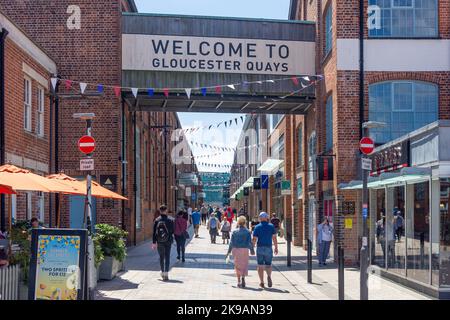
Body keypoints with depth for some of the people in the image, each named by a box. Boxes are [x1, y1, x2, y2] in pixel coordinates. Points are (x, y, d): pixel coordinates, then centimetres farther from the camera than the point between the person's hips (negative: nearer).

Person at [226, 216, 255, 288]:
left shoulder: (235, 232, 1)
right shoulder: (248, 232, -2)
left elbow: (231, 242, 1)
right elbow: (250, 242, -3)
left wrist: (229, 251, 8)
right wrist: (252, 251, 8)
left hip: (236, 250, 1)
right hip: (244, 250, -1)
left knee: (237, 266, 13)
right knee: (244, 265, 6)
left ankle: (239, 281, 11)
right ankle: (243, 277, -21)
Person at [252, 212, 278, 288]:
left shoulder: (257, 227, -2)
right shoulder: (271, 226, 1)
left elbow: (254, 239, -5)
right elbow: (274, 238, -3)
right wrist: (276, 248, 3)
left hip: (260, 248, -1)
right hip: (268, 248, 1)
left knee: (260, 266, 8)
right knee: (268, 265, 10)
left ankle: (261, 282, 5)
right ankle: (269, 276, -20)